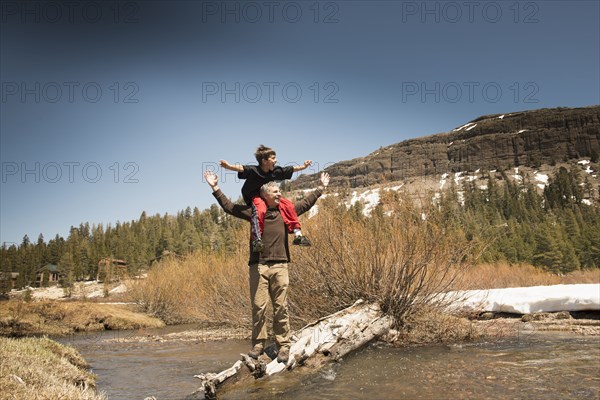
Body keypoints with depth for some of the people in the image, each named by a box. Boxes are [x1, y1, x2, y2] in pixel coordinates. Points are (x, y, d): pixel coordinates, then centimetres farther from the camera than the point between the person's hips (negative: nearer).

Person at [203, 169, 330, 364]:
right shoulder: (254, 211, 7)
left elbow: (306, 203, 26)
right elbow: (229, 206, 9)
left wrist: (321, 188, 32)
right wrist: (215, 188, 7)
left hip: (280, 265, 1)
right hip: (258, 266, -1)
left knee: (281, 308, 3)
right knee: (258, 307, 1)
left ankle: (283, 346, 10)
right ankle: (258, 344, 13)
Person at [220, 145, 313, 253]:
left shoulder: (276, 171, -4)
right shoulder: (253, 170, -22)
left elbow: (292, 169, 10)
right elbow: (240, 168, -40)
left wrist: (303, 166, 16)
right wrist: (228, 166, -59)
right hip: (254, 197, -6)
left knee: (288, 204, -10)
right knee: (260, 210, -38)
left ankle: (298, 234, -8)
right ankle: (257, 240, -45)